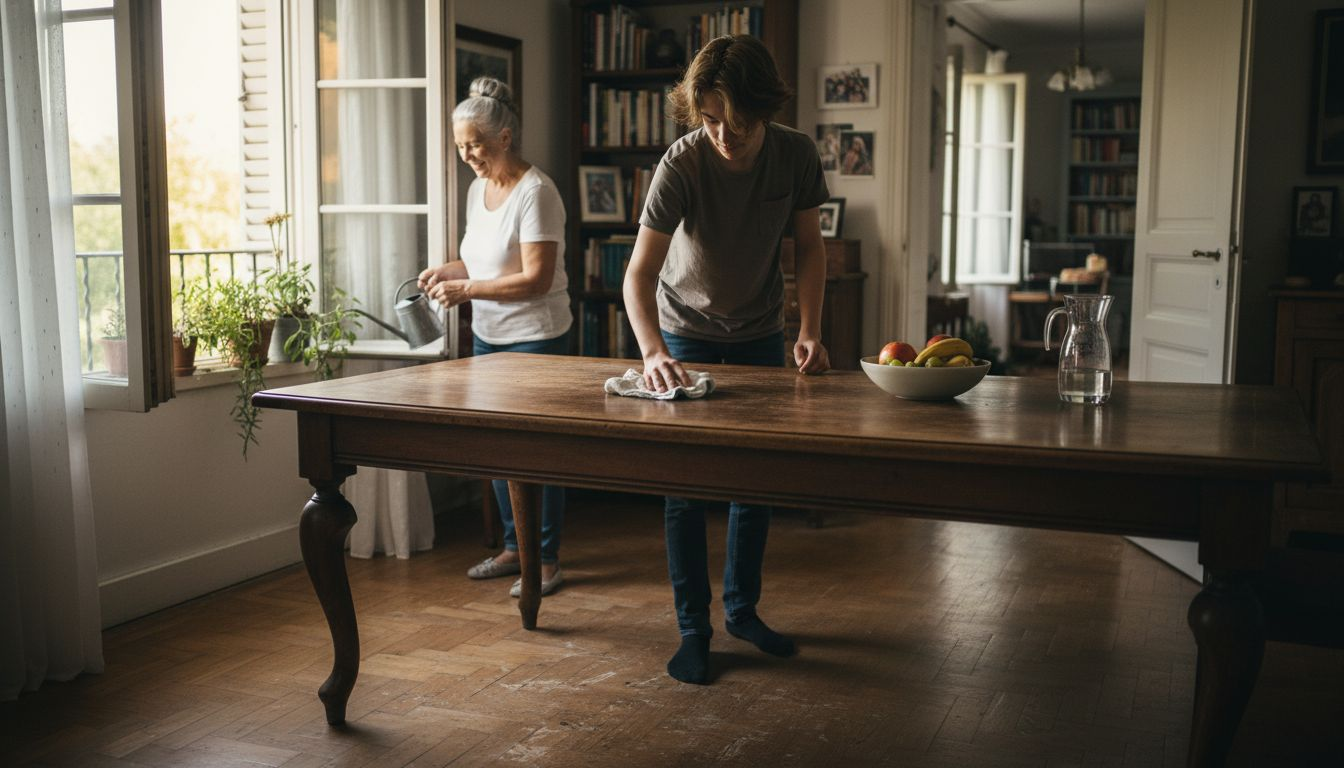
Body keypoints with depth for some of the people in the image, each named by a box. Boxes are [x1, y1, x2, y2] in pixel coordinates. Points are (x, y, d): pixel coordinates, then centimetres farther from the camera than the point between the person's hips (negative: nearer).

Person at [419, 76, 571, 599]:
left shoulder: (535, 192, -16)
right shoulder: (478, 189, 10)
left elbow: (536, 279, -21)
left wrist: (465, 290, -20)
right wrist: (445, 271, 3)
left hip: (535, 338, -8)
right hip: (488, 336, 8)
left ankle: (547, 560, 11)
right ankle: (513, 546, 28)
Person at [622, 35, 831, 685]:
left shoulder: (795, 155, -17)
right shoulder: (681, 164, -26)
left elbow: (809, 247, -3)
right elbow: (639, 273, -31)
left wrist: (809, 331, -16)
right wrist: (652, 352, -48)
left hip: (759, 333, 3)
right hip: (686, 333, -3)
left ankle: (743, 609, 26)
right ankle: (693, 629, 8)